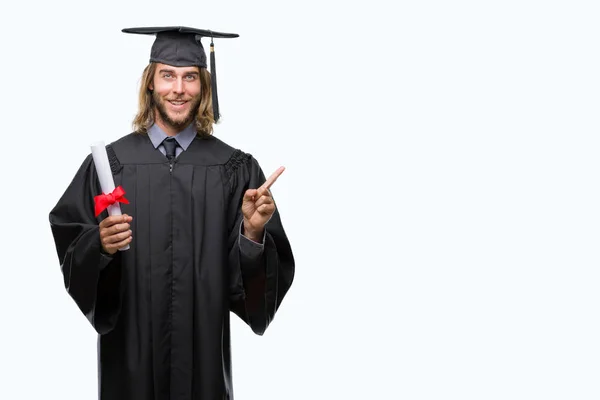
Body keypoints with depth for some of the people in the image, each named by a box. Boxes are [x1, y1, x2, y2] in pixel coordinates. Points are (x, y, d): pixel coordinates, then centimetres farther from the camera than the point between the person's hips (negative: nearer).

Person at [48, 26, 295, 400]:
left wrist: (253, 232, -21)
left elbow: (249, 273, -3)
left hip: (204, 345, 0)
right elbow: (69, 250, -2)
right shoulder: (108, 162, -2)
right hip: (130, 346, 0)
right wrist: (100, 244, -20)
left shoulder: (236, 169, -2)